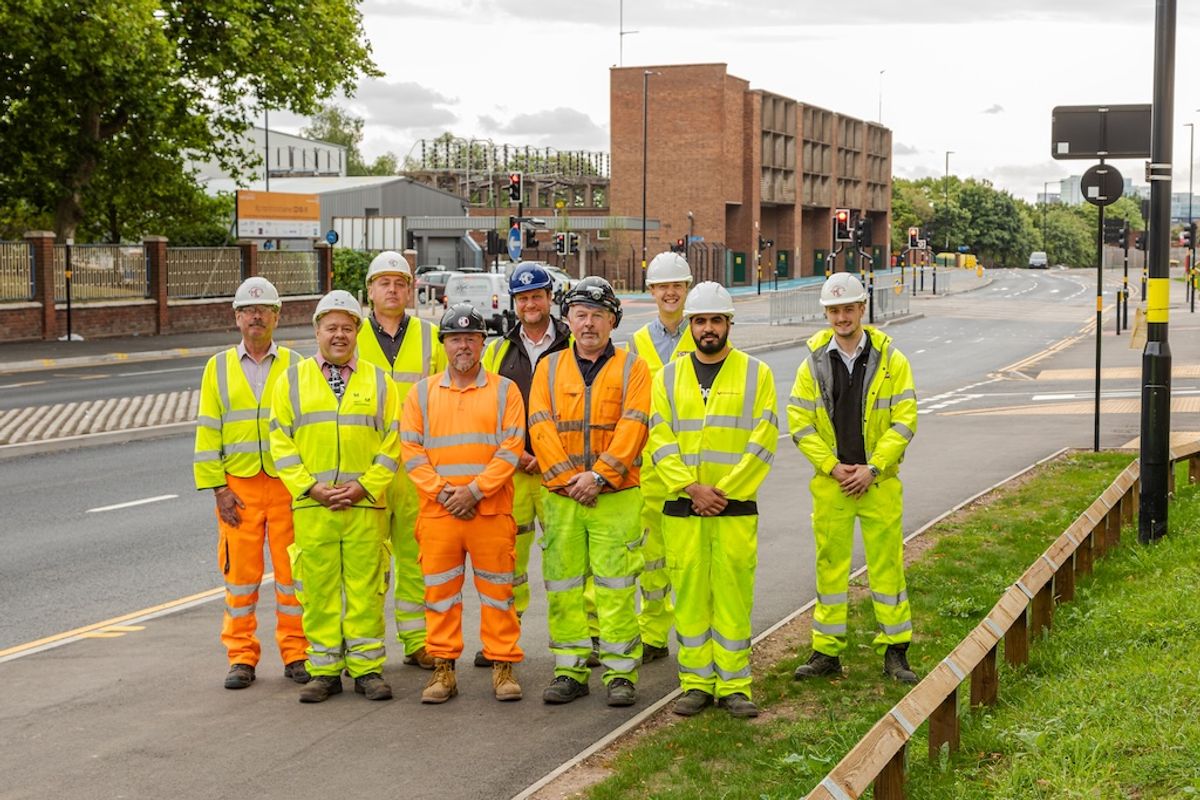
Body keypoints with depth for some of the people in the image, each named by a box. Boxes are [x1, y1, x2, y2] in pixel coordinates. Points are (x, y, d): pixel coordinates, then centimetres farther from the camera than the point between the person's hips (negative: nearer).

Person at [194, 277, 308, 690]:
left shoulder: (294, 366, 6)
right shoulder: (219, 368, 8)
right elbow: (208, 432, 5)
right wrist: (218, 488, -3)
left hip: (288, 485, 0)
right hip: (239, 487, 0)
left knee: (292, 571, 3)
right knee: (240, 573, 3)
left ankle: (296, 653, 14)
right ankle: (241, 657, 12)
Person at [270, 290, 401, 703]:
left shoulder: (378, 382, 10)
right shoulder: (292, 380, 9)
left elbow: (393, 443, 6)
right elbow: (281, 443, 5)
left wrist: (365, 486, -7)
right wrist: (310, 486, -7)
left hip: (366, 503, 0)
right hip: (311, 505, 0)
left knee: (366, 588, 0)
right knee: (318, 589, 2)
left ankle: (367, 667, 9)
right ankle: (324, 669, 10)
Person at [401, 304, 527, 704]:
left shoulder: (504, 390, 5)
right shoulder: (422, 393, 10)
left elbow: (511, 449, -4)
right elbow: (411, 451, 3)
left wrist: (475, 491, -13)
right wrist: (443, 492, -9)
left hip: (492, 511, -2)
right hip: (437, 510, 2)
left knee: (496, 591, 2)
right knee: (440, 592, 5)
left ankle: (503, 666, 11)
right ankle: (443, 669, 13)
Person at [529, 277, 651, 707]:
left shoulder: (632, 368, 4)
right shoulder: (549, 367, 10)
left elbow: (632, 428, -6)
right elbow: (541, 428, 1)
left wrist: (598, 475, -15)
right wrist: (568, 478, -10)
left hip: (616, 497, -2)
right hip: (560, 497, 3)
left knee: (615, 587, -3)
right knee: (563, 586, 5)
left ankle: (621, 673, 5)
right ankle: (571, 671, 14)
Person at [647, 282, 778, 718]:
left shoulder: (755, 374, 4)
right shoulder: (668, 377, 9)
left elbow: (763, 441, -3)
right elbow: (660, 440, 2)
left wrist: (724, 491, -10)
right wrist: (692, 488, -10)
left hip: (736, 507, -1)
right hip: (681, 507, 2)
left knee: (734, 595, -1)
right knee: (689, 593, 3)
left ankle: (733, 685, 7)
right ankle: (696, 682, 12)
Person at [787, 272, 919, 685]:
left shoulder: (890, 360, -1)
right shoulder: (813, 362, 2)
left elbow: (904, 421, -5)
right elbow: (800, 423, 0)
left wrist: (871, 468, -13)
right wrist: (832, 466, -10)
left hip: (879, 481, -1)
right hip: (829, 482, 1)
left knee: (887, 564, 2)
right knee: (830, 565, 6)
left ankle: (895, 651, 12)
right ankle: (826, 651, 15)